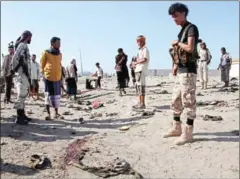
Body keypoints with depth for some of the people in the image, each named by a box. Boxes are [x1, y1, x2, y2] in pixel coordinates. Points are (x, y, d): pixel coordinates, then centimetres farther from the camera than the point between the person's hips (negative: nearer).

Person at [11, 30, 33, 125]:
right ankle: (19, 117, -5)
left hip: (25, 74, 10)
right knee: (22, 94, -9)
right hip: (22, 73, -10)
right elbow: (15, 58, -19)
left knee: (23, 94, 13)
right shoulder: (22, 45, -10)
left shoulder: (24, 46, 19)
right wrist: (14, 69, -8)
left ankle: (22, 114, 21)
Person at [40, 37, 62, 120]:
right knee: (48, 95, 1)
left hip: (58, 78, 4)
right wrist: (44, 73, 3)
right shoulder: (46, 53, -5)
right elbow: (42, 65, 4)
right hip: (48, 77, -4)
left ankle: (56, 112, 20)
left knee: (57, 96, 7)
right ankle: (48, 114, 8)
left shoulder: (60, 54, 7)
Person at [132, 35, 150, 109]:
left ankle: (142, 104, -12)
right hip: (138, 70, 9)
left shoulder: (145, 49, -3)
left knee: (141, 86, -12)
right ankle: (140, 103, 16)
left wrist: (136, 63, -10)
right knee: (138, 86, 10)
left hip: (142, 70, -9)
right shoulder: (140, 50, 23)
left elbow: (145, 59, -16)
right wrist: (135, 64, 7)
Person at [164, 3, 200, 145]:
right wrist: (176, 65, 10)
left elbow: (190, 48, -22)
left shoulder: (191, 28, -7)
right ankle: (176, 128, 23)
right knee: (176, 101, 13)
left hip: (188, 71, -9)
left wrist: (177, 43, -6)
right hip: (181, 71, 10)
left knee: (188, 101, -6)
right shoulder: (182, 31, 20)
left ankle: (188, 133, 0)